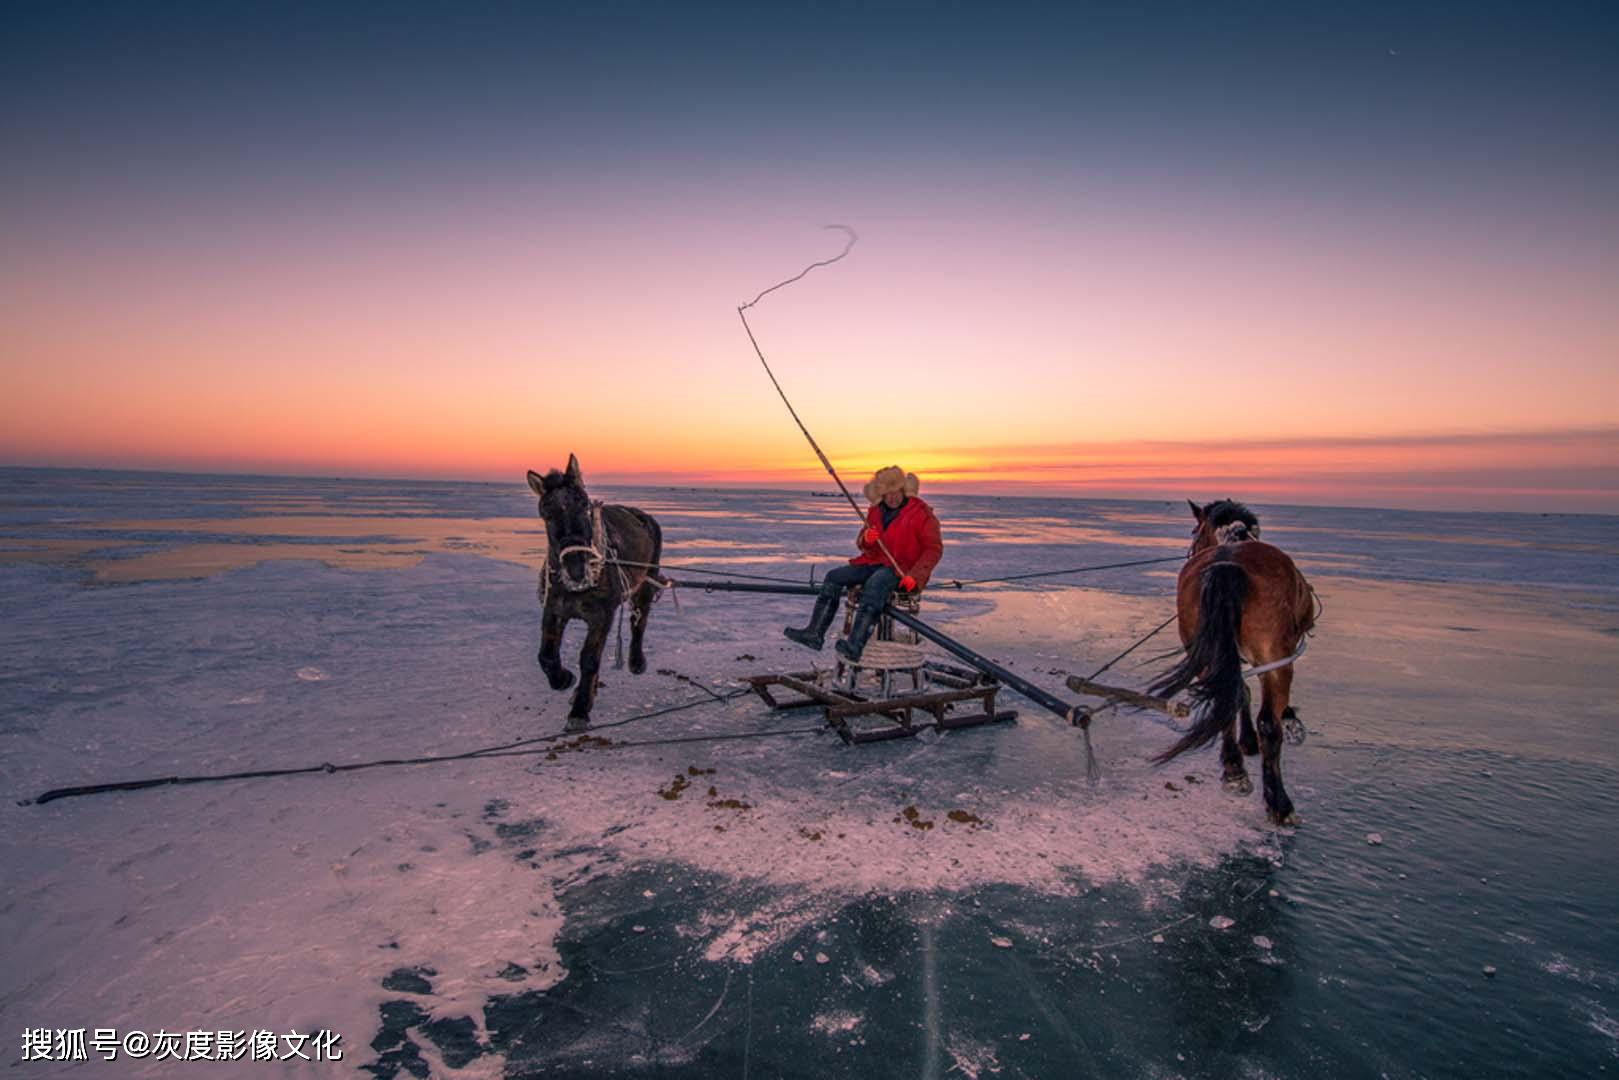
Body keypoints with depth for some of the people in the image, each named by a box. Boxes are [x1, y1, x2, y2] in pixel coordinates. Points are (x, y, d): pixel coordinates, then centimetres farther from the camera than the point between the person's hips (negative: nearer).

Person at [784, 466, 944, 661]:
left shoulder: (921, 513, -5)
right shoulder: (875, 511, 13)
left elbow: (934, 548, -6)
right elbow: (862, 545, 21)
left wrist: (914, 576, -19)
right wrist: (866, 540, -6)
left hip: (901, 570, -7)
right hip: (874, 562, 7)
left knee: (874, 585, -37)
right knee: (834, 577, -10)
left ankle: (855, 646, -46)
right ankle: (815, 634, -16)